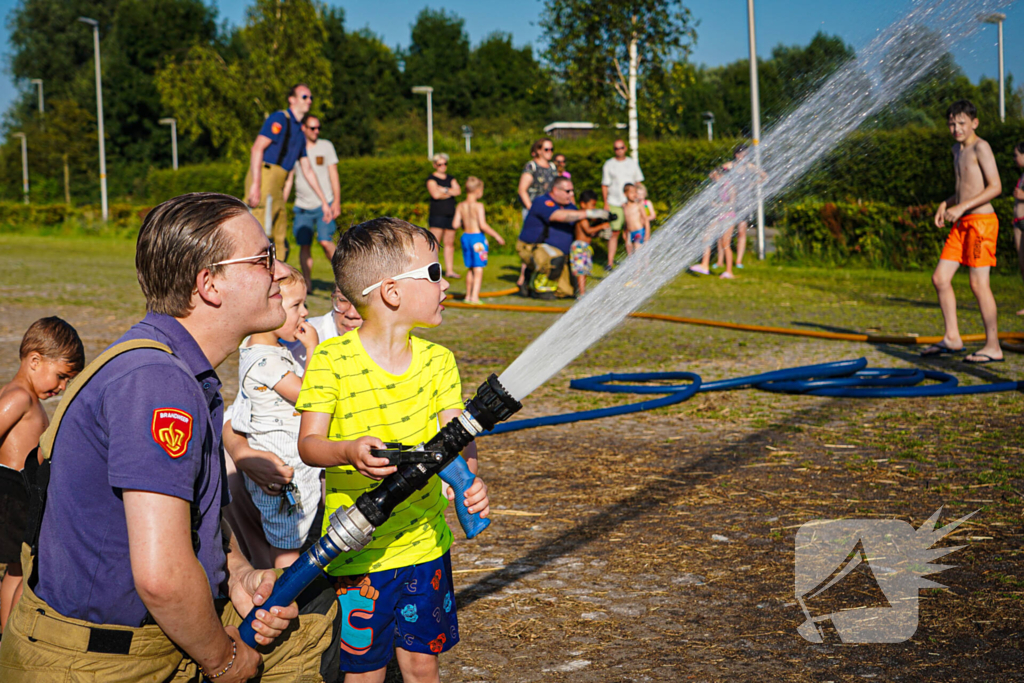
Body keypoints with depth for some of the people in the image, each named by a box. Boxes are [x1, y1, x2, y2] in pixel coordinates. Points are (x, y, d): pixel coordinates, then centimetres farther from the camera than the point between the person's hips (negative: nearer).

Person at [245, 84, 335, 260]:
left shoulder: (299, 134, 24)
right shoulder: (279, 119, -3)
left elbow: (307, 170, 29)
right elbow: (257, 148, -14)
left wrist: (324, 202, 27)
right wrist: (255, 184, -24)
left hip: (276, 188, 9)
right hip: (263, 178, -9)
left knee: (280, 244, 9)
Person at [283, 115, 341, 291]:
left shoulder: (326, 146, 6)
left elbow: (334, 175, 4)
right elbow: (288, 180, 13)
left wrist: (336, 201, -6)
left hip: (324, 205, -2)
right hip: (302, 207, 2)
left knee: (325, 241, -16)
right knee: (304, 245, -1)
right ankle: (307, 283, 8)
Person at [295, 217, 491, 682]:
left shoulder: (438, 360, 2)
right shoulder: (332, 360, -11)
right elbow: (309, 444, -14)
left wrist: (468, 475, -28)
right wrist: (348, 451, -36)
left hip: (425, 544, 4)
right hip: (357, 551, -4)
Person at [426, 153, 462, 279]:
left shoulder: (451, 179, 18)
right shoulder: (431, 179, -1)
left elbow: (458, 191, 2)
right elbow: (435, 194, -16)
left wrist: (444, 190, -9)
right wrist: (450, 192, -2)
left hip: (450, 215, 6)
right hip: (437, 215, -6)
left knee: (450, 244, 6)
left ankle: (449, 270, 10)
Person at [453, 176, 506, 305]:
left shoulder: (461, 205, 3)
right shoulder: (478, 206, -13)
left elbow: (456, 224, 1)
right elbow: (483, 225, -19)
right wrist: (497, 236, -10)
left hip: (466, 236, 6)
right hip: (478, 237, -6)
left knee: (470, 269, 18)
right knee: (478, 269, -2)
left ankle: (468, 295, 25)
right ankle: (474, 296, -8)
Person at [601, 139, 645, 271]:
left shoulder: (632, 163, 11)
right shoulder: (609, 165, 6)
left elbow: (638, 182, 16)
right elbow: (604, 185, 6)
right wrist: (605, 203, -2)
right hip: (614, 204, -2)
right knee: (614, 232, -7)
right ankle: (610, 262, -4)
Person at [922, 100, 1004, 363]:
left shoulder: (980, 147, -9)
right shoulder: (958, 149, 18)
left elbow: (995, 187, -16)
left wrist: (962, 207, -19)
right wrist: (946, 204, 11)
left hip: (981, 220, -9)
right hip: (962, 223, 9)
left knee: (979, 283, -8)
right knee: (940, 278, 6)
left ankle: (993, 347, -1)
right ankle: (952, 338, 14)